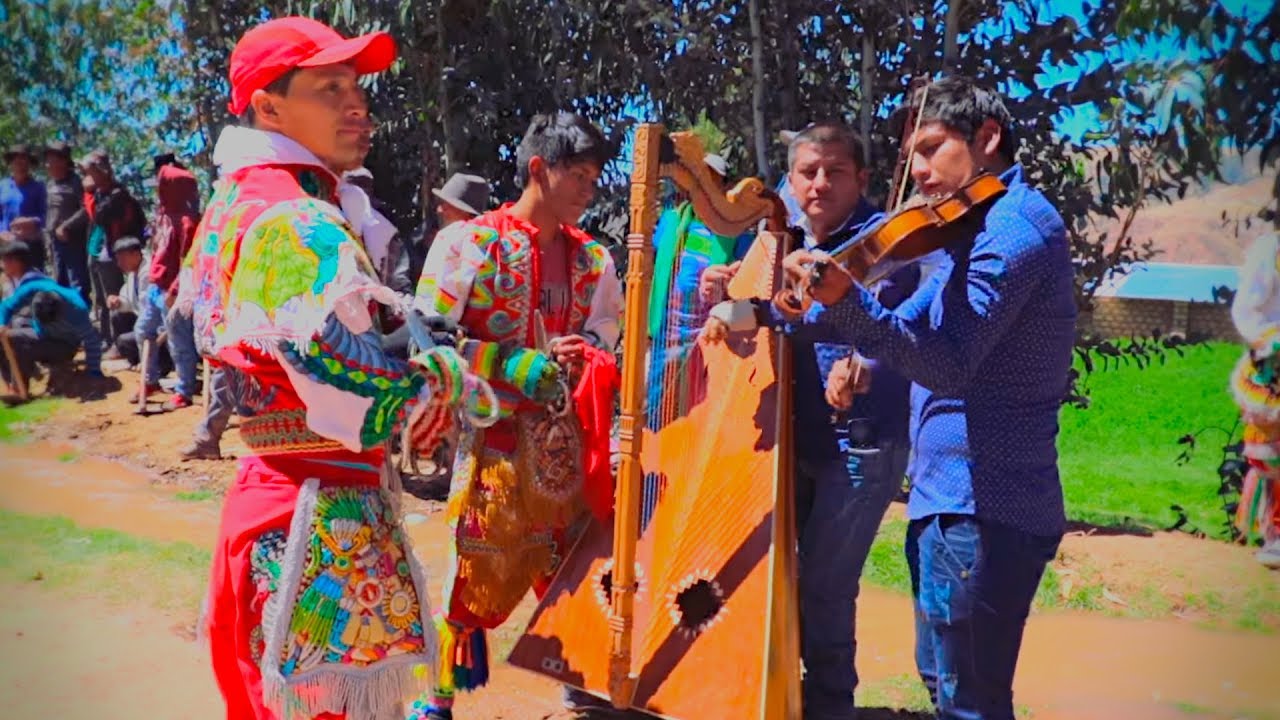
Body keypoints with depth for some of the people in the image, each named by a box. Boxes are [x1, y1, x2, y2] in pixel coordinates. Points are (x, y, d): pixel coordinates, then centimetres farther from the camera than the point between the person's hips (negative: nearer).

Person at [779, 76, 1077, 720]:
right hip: (952, 497, 11)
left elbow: (948, 364, -27)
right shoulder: (980, 228, 16)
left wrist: (846, 301, -39)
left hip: (977, 508, -11)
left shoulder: (1015, 224, -16)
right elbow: (911, 328, 15)